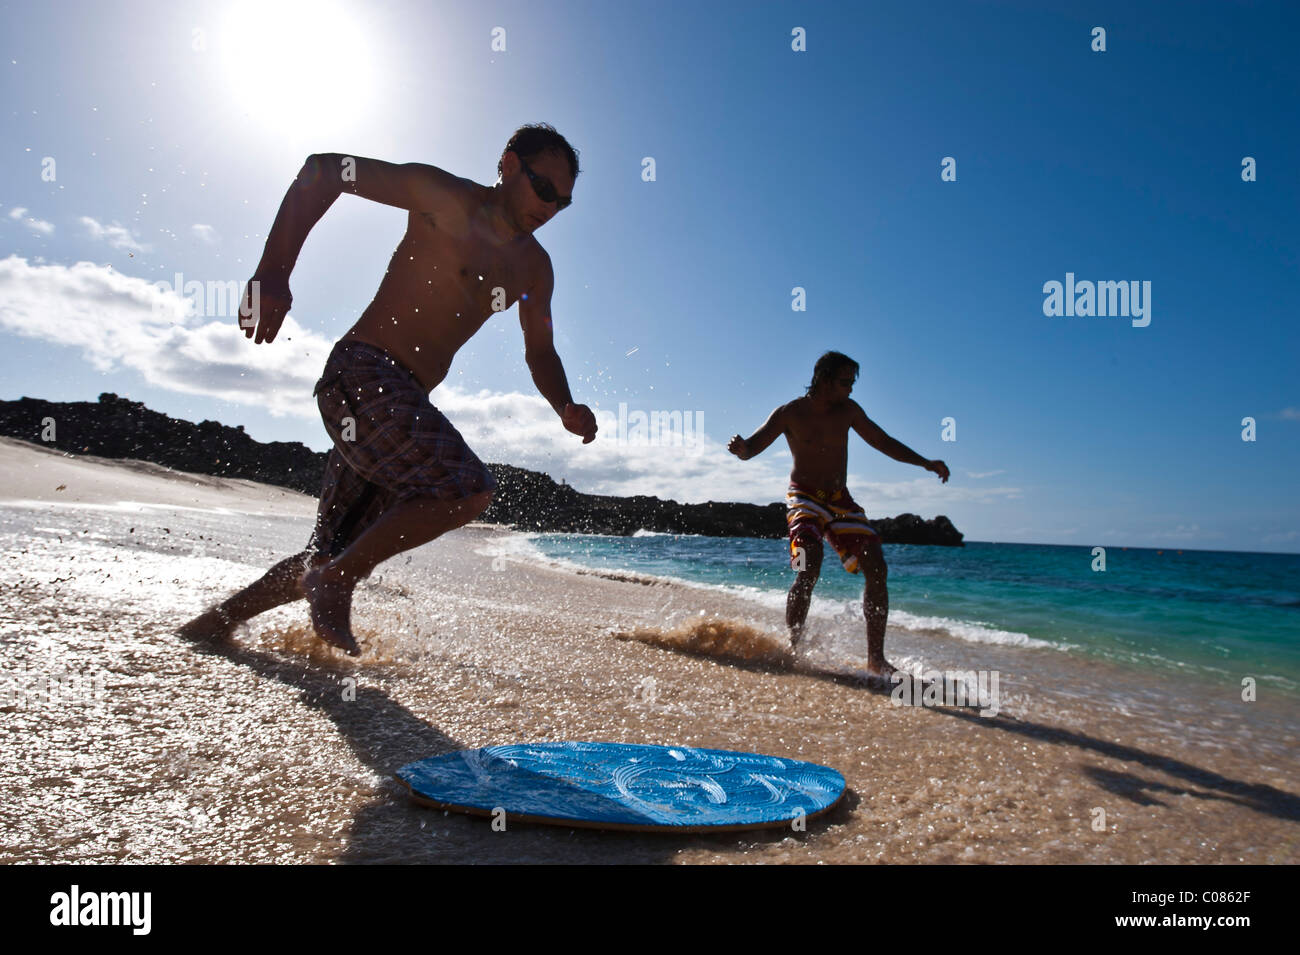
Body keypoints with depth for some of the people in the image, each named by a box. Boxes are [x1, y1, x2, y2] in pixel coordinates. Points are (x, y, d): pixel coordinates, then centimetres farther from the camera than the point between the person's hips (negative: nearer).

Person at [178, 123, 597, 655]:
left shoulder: (533, 266, 16)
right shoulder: (445, 198, -5)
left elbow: (540, 351, 23)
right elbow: (322, 170, -6)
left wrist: (565, 408, 1)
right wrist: (272, 274, -18)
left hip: (404, 401, 8)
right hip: (362, 376, -7)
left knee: (332, 559, 8)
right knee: (469, 488, -25)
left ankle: (221, 619, 26)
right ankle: (337, 582, -9)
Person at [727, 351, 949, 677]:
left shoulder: (848, 410, 5)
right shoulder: (790, 413, -6)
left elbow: (883, 442, 15)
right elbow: (752, 447, -11)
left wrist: (925, 463, 8)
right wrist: (740, 448, -36)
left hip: (840, 500, 5)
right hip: (804, 498, -5)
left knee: (876, 567, -8)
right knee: (809, 569, -27)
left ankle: (876, 658, 0)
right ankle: (793, 649, -15)